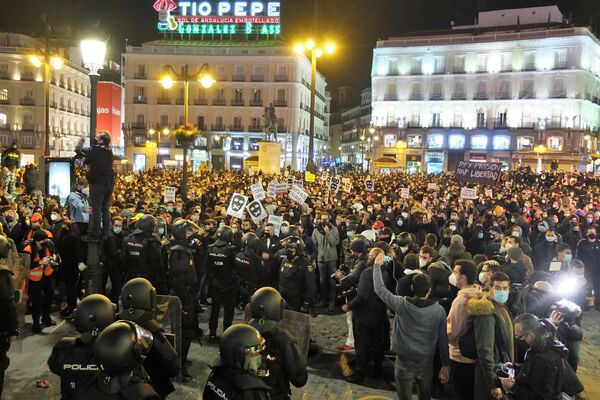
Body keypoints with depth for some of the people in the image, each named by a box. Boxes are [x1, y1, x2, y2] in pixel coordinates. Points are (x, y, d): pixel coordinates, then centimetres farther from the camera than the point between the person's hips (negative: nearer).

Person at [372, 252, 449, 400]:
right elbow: (443, 340, -4)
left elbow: (379, 288, -6)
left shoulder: (401, 305, -16)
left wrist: (377, 265, 5)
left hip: (404, 362, -2)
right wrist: (445, 366, 7)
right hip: (426, 362, 2)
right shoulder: (439, 310, -11)